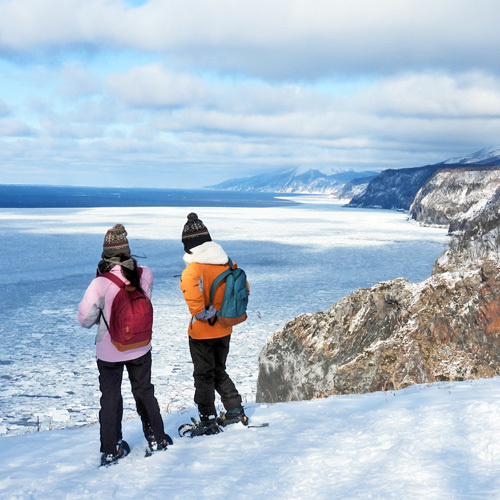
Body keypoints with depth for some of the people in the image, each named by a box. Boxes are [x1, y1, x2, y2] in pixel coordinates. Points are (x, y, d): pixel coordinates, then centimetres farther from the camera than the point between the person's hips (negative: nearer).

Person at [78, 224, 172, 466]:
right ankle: (157, 439, 32)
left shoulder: (100, 284, -26)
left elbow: (85, 320, -15)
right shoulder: (145, 275, -16)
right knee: (144, 392, 22)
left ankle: (111, 450, 21)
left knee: (110, 398, 15)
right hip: (141, 349, 3)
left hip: (109, 352, -2)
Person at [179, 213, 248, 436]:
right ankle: (235, 411, 25)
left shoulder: (194, 268, -20)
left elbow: (192, 292, -34)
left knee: (203, 376, 7)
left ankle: (208, 421, 14)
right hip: (224, 331, 6)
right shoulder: (228, 264, 0)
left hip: (202, 332, -6)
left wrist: (202, 314, -18)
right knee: (219, 371, 23)